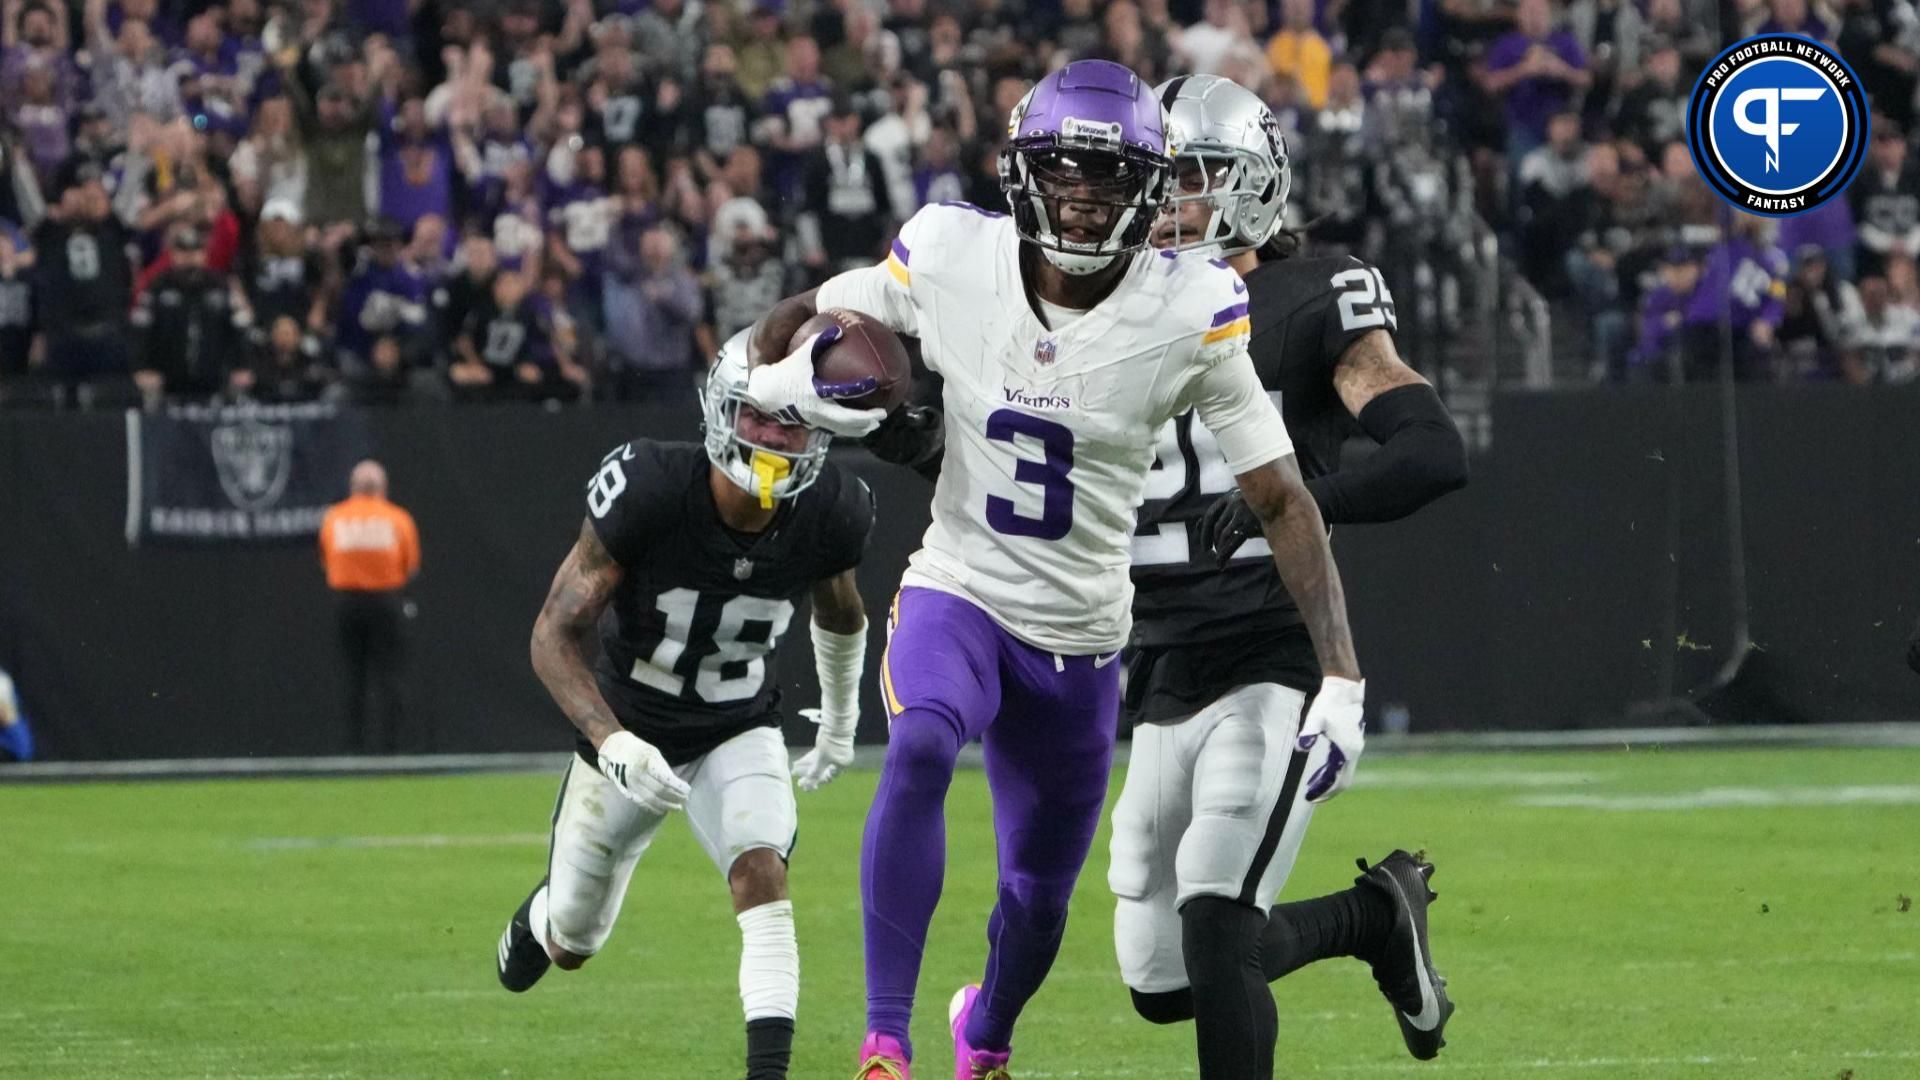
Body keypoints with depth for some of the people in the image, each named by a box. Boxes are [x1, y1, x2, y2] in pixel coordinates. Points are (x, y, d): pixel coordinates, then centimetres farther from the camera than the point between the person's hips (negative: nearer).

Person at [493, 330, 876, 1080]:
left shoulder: (827, 514, -18)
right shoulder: (649, 490, -30)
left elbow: (840, 610, 8)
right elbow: (555, 636, -27)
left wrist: (841, 718, 22)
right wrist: (613, 743, -41)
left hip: (737, 733, 1)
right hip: (629, 733, -1)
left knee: (761, 873, -28)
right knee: (570, 948, 15)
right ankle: (544, 915, 53)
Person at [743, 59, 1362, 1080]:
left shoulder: (1189, 313, -16)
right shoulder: (950, 260, -13)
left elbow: (1282, 502, -12)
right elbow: (786, 334, 4)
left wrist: (1341, 679, -19)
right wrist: (797, 385, -20)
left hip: (1082, 640, 1)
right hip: (958, 595, -1)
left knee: (1040, 898, 13)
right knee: (921, 747, -34)